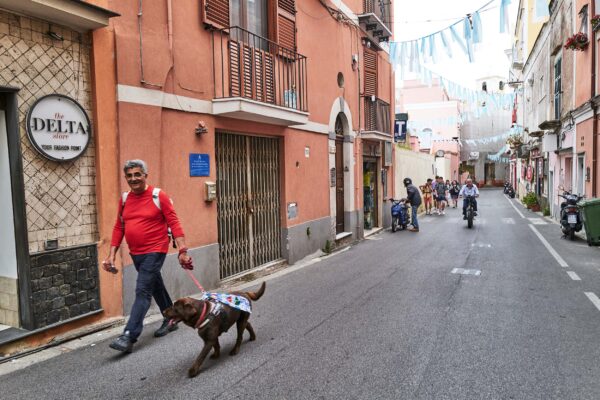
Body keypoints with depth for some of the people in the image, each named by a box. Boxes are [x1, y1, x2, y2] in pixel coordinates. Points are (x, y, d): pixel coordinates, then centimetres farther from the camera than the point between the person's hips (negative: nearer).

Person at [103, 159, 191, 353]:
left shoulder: (159, 196, -10)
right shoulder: (124, 199, 7)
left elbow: (174, 223, -12)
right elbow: (118, 228, 10)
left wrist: (182, 251, -18)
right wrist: (111, 255, 4)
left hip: (155, 251, -6)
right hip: (135, 253, 6)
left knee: (143, 291, -9)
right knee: (156, 287, 18)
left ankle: (129, 336, -6)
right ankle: (170, 320, 35)